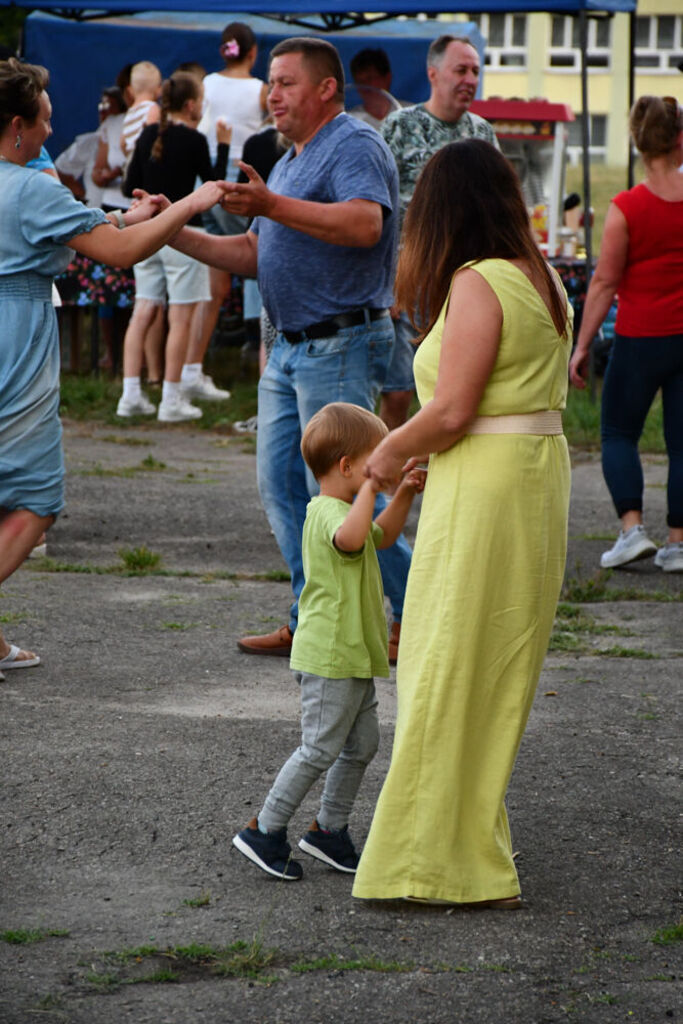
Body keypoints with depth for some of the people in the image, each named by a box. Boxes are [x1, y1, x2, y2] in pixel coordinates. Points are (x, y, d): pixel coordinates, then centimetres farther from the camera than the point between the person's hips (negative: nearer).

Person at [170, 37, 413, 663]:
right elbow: (254, 255, 23)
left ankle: (418, 614, 1)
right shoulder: (290, 163, 20)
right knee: (281, 484, 10)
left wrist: (273, 206, -36)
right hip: (293, 348, 10)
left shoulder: (354, 146, -12)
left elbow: (364, 224, -30)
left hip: (341, 347, -10)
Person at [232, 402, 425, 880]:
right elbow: (351, 538, -44)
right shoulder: (330, 512, -18)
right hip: (330, 657, -11)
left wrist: (405, 494, 22)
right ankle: (265, 831, 0)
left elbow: (382, 536, 35)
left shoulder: (340, 510, 16)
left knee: (363, 743, 14)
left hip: (353, 659, 11)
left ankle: (330, 829, 24)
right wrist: (370, 488, -35)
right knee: (320, 748, -7)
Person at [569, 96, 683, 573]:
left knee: (618, 434, 11)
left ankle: (633, 527, -4)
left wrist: (583, 345, -3)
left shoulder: (626, 207, -10)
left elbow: (605, 282, -8)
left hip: (641, 337, -3)